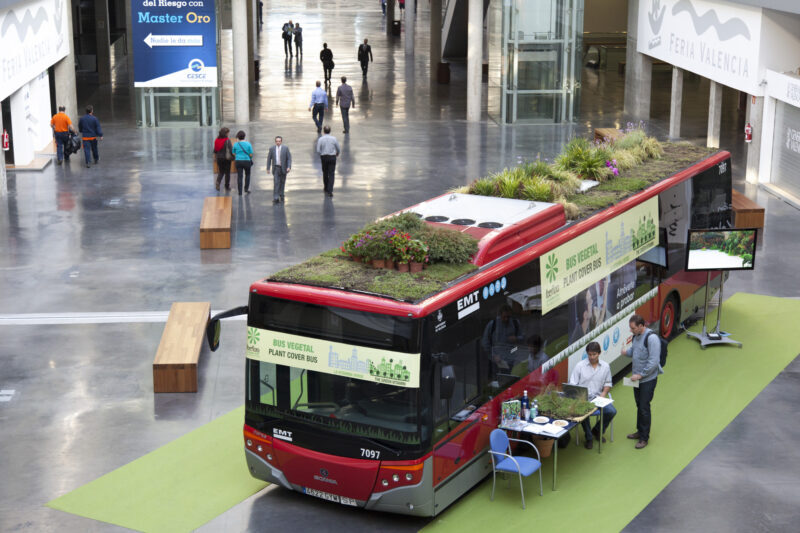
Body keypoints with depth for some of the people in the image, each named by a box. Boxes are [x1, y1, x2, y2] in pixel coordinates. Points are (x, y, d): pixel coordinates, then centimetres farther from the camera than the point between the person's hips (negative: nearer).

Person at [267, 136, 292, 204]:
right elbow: (269, 158, 4)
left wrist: (289, 167, -15)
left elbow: (289, 158, -3)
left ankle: (281, 195, 30)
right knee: (276, 182, -13)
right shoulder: (272, 148, 0)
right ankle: (276, 198, -19)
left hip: (283, 168, 1)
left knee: (282, 182, 12)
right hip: (276, 168, -1)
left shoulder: (286, 148, -3)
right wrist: (268, 168, 0)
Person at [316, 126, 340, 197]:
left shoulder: (320, 139, -8)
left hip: (324, 157, 1)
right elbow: (338, 149, 3)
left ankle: (326, 188, 33)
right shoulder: (334, 139, -6)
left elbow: (318, 150, -9)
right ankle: (330, 191, -11)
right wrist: (337, 153, 26)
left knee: (325, 173, 19)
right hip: (332, 157, -1)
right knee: (331, 174, -1)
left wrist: (320, 156, 12)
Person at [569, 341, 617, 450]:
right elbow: (572, 385, -4)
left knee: (611, 411, -21)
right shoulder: (580, 366, -2)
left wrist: (603, 395, -4)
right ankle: (589, 438, -7)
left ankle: (597, 430, 10)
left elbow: (608, 383, 14)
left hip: (598, 397, 3)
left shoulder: (605, 366, 8)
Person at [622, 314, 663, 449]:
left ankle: (644, 438, 8)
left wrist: (640, 375, -21)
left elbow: (654, 361, -24)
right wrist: (627, 352, -3)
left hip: (648, 379, -8)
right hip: (637, 378, 8)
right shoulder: (636, 336, 5)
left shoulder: (651, 338, -22)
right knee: (639, 406, 18)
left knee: (644, 408, -2)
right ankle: (640, 431, 33)